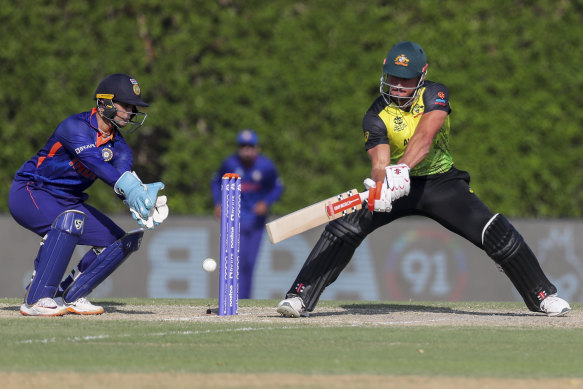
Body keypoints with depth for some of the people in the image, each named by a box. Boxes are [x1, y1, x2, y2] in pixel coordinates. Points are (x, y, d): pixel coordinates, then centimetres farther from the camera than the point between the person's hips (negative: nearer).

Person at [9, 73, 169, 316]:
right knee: (71, 219, -38)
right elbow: (93, 161, -40)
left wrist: (139, 204, -41)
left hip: (68, 201, 8)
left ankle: (70, 296, 6)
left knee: (123, 241, -1)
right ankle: (36, 299, -36)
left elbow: (125, 174, -18)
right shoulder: (76, 126, -22)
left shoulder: (118, 146, 1)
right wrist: (127, 186, -55)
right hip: (29, 194, -8)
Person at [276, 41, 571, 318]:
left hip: (442, 183, 0)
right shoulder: (377, 116, -11)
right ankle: (300, 297, -15)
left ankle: (543, 295, 3)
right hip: (397, 184, 0)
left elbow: (425, 137, -31)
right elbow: (380, 162, -23)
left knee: (497, 233, -14)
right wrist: (379, 185, -48)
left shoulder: (434, 95, -13)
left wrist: (402, 169, -49)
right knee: (344, 229, -20)